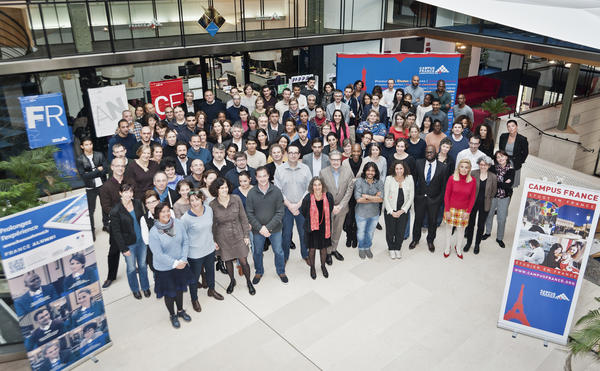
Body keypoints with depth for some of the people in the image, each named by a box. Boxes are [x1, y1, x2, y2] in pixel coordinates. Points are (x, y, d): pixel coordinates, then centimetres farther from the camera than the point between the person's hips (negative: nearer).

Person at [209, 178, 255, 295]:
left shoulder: (236, 199, -11)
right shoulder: (212, 205, -11)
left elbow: (243, 218, -2)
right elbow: (212, 225, 0)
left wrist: (246, 235, -1)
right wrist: (213, 241, 3)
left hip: (238, 235, 0)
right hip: (223, 239, 0)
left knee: (243, 261, 4)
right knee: (228, 261, 15)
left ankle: (249, 282, 29)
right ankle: (232, 281, 42)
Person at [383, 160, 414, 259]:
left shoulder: (409, 178, -6)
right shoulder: (389, 178, -11)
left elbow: (411, 197, -2)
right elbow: (386, 197, -7)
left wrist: (402, 210, -7)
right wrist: (391, 212, -9)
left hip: (403, 210, 1)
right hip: (390, 210, -1)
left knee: (401, 231, 6)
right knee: (390, 231, 8)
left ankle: (398, 248, 32)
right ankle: (391, 249, 33)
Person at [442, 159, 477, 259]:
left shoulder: (472, 181, -9)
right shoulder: (452, 178, -13)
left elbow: (472, 198, -1)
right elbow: (446, 195, -7)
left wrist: (468, 212, -4)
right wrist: (447, 210, -7)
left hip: (464, 210, 1)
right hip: (451, 208, -1)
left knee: (461, 228, 12)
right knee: (449, 227, 12)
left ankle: (458, 248, 34)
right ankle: (447, 247, 31)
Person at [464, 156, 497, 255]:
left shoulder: (493, 177, -9)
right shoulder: (473, 173, -10)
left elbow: (493, 192, 4)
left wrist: (486, 198, 7)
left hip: (485, 205, 0)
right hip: (473, 203, 0)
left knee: (481, 225, 12)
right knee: (470, 223, 12)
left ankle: (477, 244, 30)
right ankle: (468, 242, 32)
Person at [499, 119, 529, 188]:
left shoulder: (522, 139, -11)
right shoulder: (503, 137, -2)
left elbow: (525, 153, 2)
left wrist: (520, 162, 1)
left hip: (515, 165, -2)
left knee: (512, 184, 3)